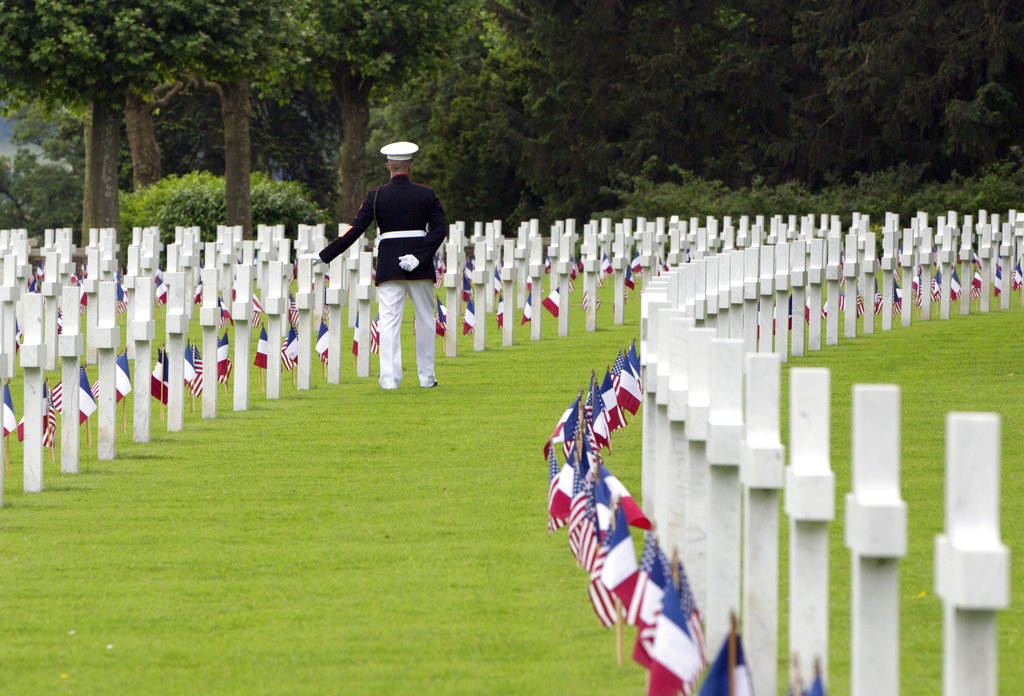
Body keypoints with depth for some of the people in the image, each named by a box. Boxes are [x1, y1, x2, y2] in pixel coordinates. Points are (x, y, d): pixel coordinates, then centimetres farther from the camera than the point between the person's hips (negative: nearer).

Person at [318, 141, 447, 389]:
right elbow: (440, 229, -7)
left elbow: (354, 231, -4)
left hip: (388, 265, -1)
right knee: (425, 321, 13)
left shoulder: (376, 195, -1)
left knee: (389, 321, -2)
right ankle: (426, 377, 17)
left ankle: (389, 378, -13)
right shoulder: (426, 194, 2)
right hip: (421, 267, 1)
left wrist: (325, 256, -1)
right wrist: (419, 256, -12)